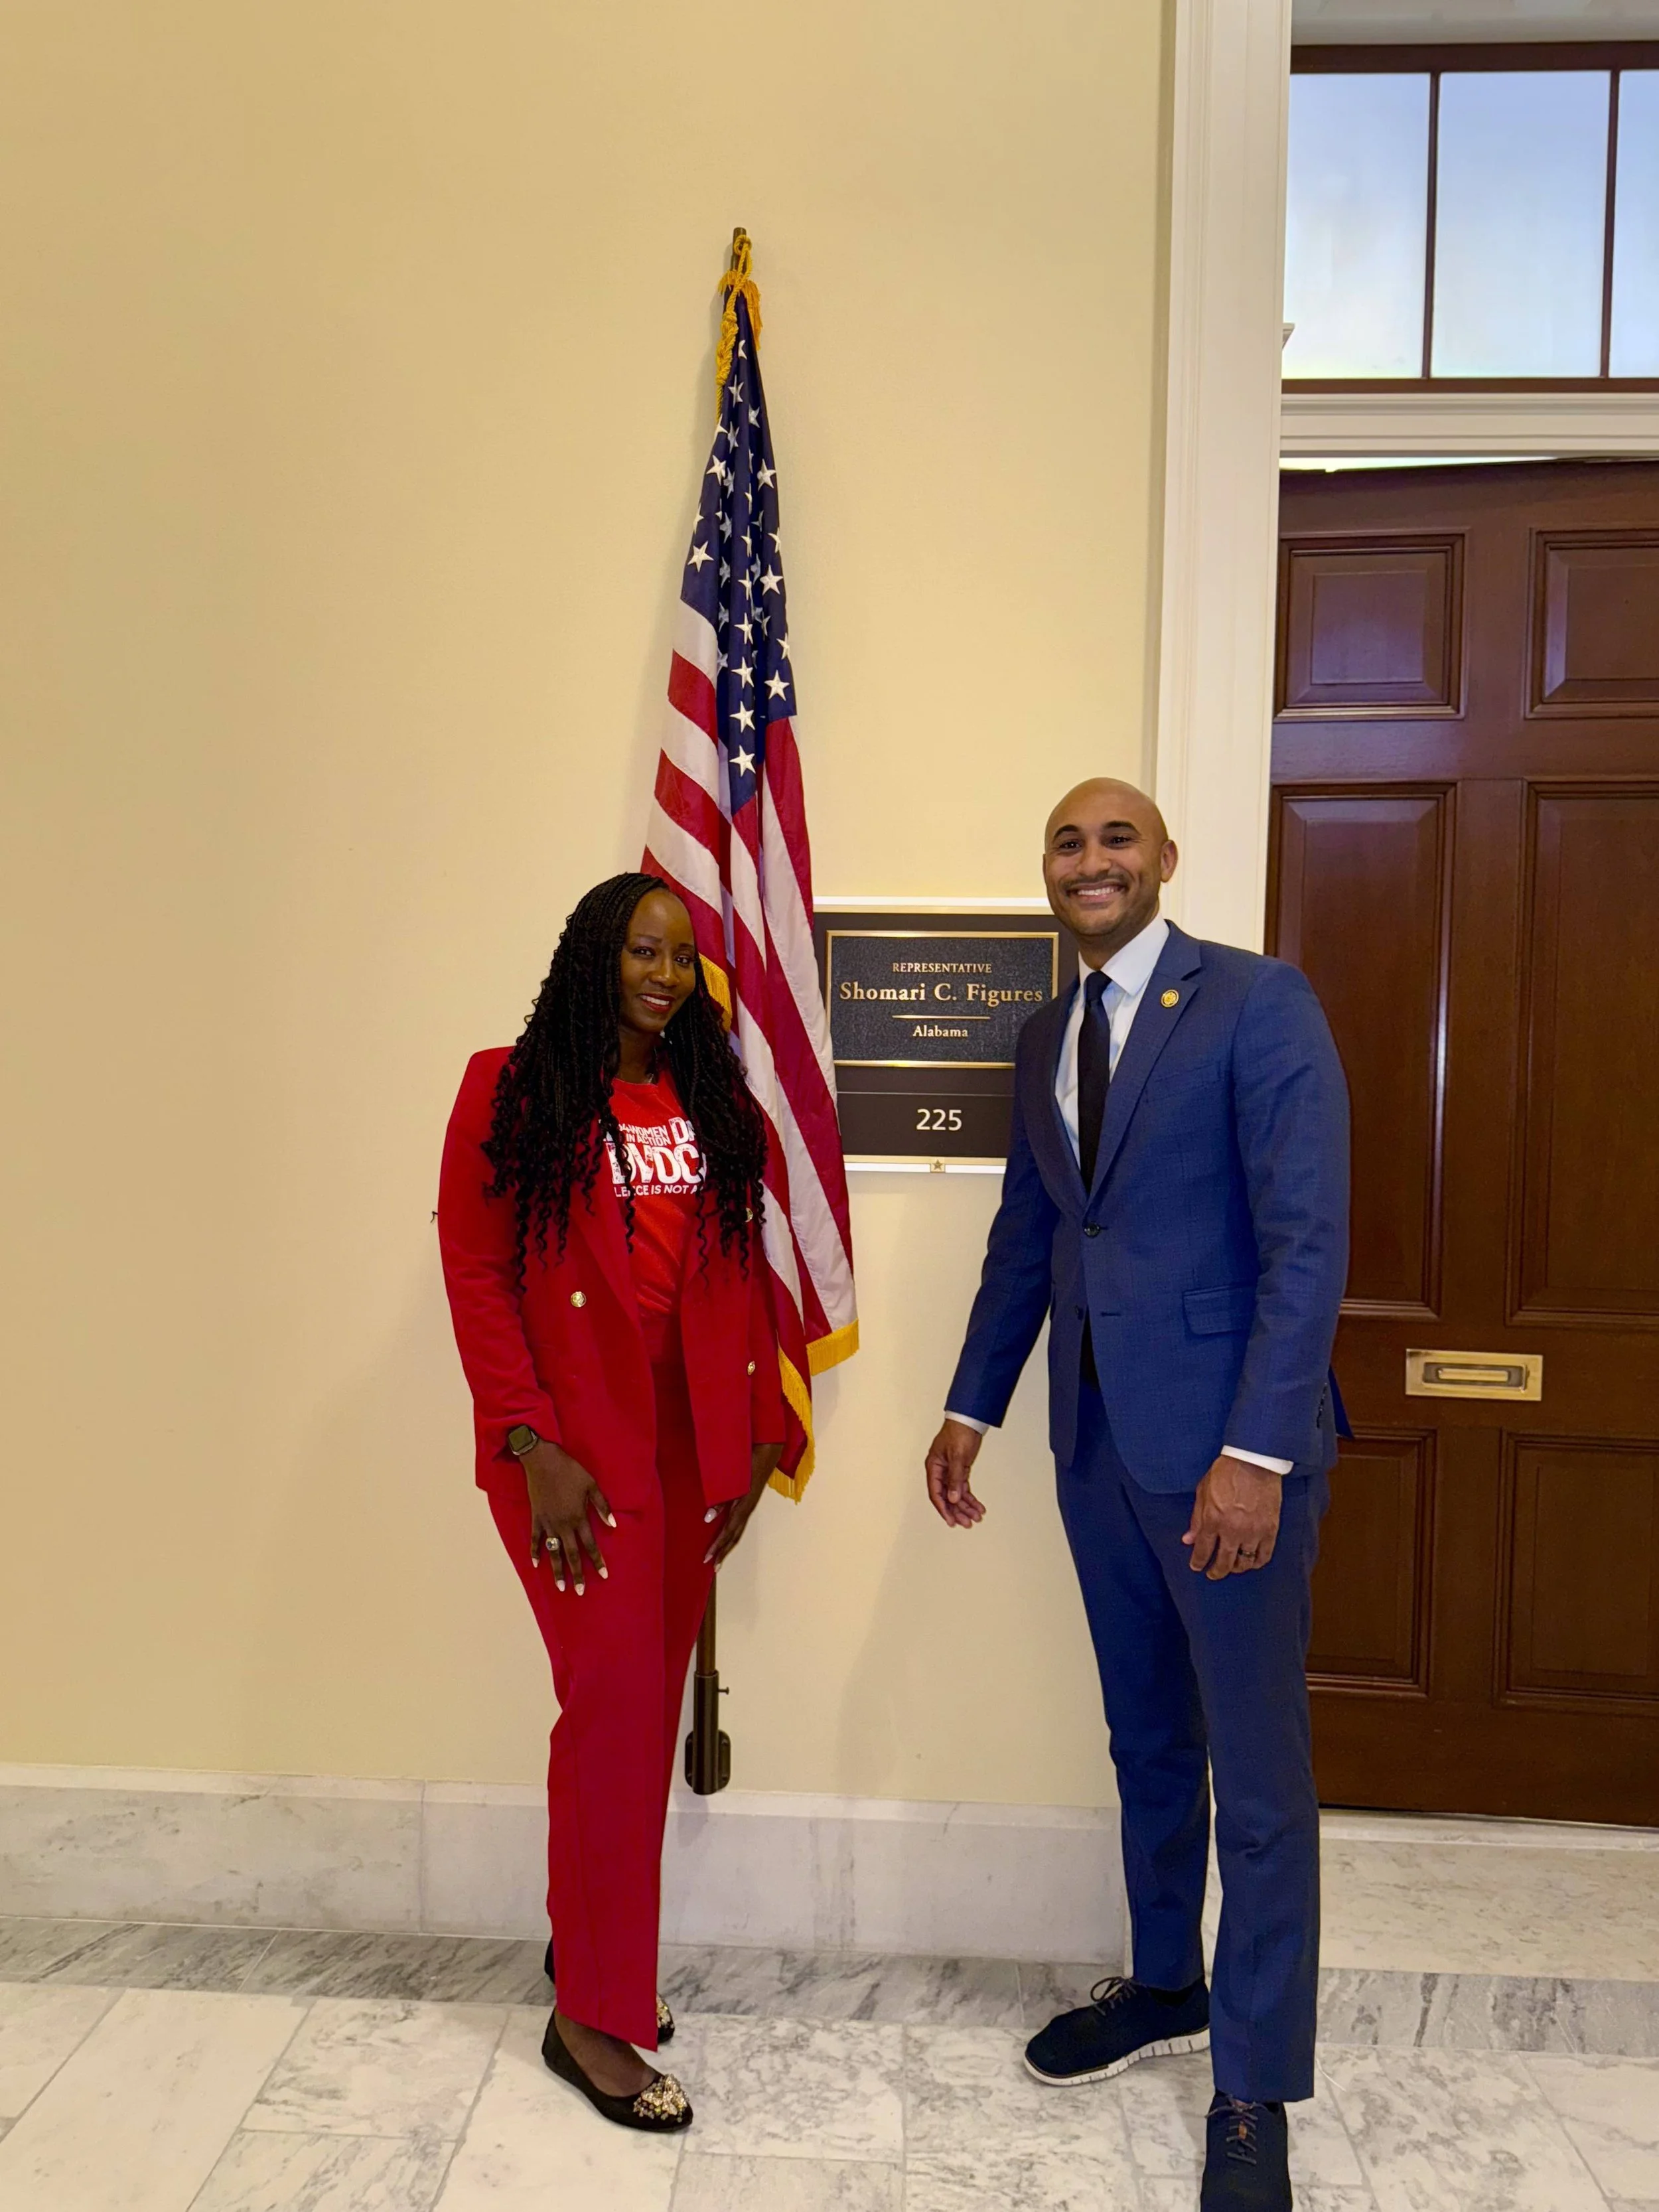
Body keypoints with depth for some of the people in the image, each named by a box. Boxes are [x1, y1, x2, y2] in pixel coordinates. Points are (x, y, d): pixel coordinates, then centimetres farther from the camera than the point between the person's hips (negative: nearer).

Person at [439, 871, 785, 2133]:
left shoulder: (717, 1104, 9)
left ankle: (593, 1943, 33)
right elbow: (475, 1272, -8)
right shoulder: (512, 1093, -4)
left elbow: (742, 1282, 9)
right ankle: (592, 2013, 11)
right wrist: (532, 1445, -14)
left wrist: (756, 1438, 6)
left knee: (650, 1701, 12)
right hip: (572, 1442, -5)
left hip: (690, 1446, 5)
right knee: (617, 1696, -6)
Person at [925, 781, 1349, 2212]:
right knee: (1146, 1741, 21)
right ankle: (1164, 1989, 42)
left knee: (1258, 1778, 7)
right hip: (1097, 1442, 6)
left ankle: (1255, 2096, 25)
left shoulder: (1259, 1003, -10)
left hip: (1226, 1446, -6)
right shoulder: (1046, 1039, 11)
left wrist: (1256, 1453, -21)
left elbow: (1309, 1238, -16)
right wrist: (972, 1407, 14)